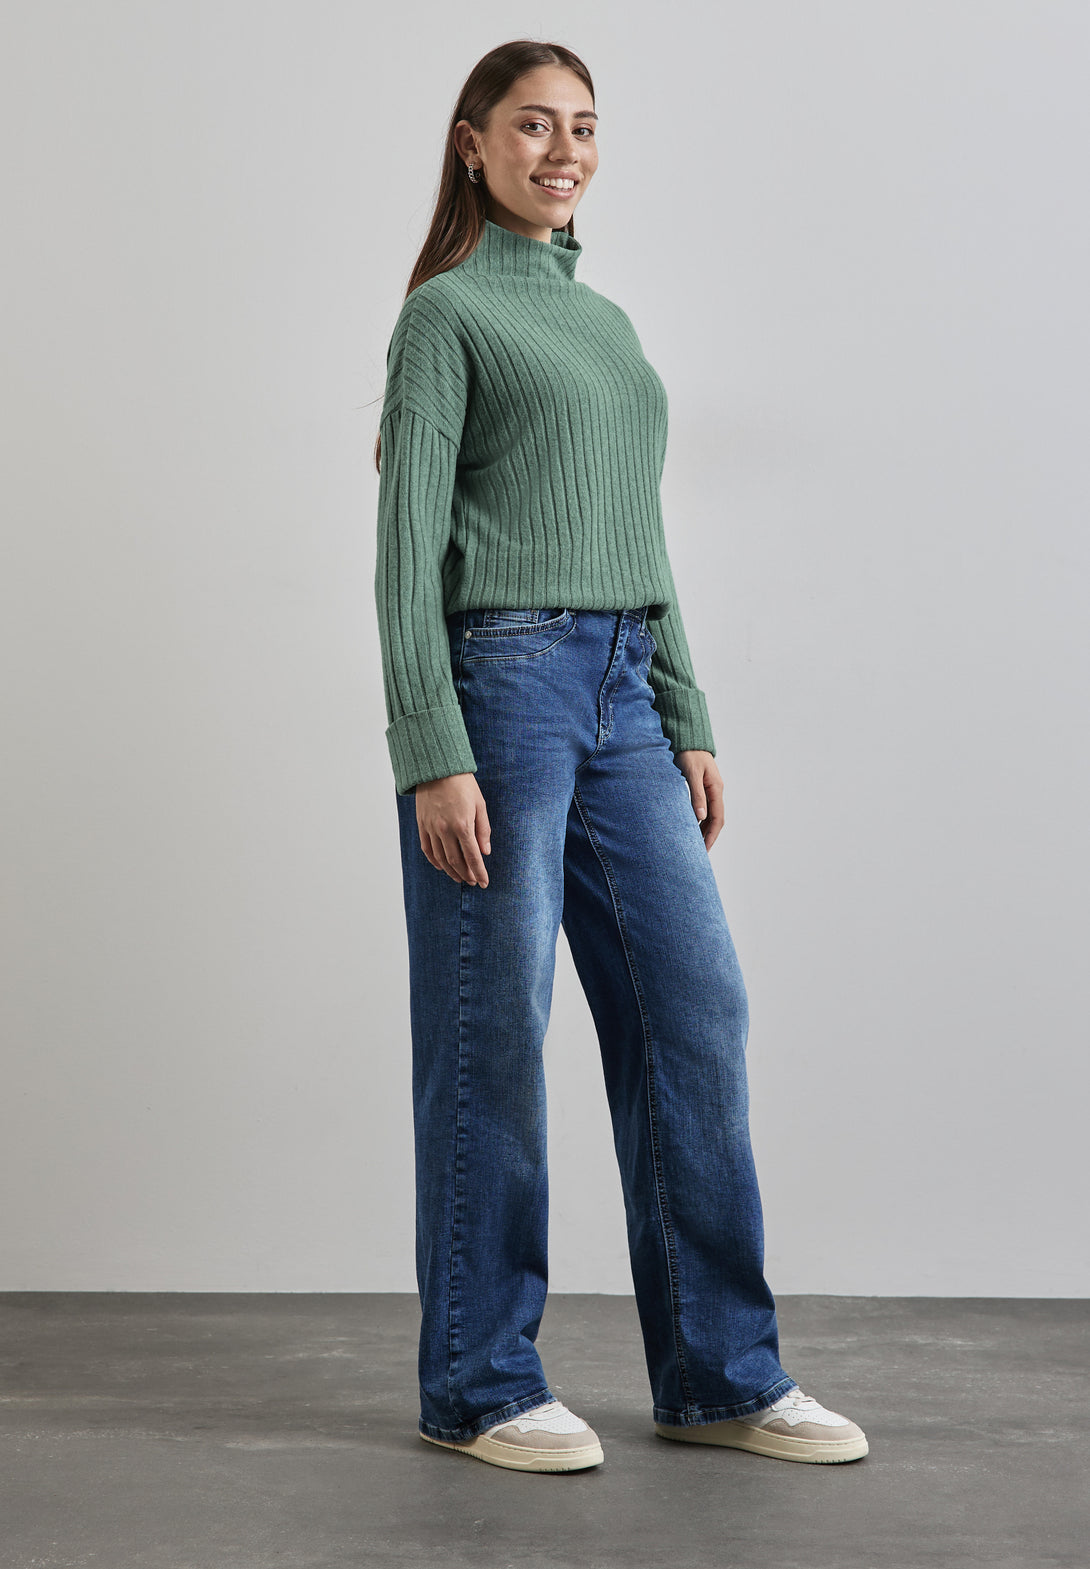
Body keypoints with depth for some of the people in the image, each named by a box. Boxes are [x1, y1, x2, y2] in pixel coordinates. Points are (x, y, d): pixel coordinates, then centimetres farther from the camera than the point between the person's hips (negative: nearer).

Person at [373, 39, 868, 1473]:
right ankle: (480, 1386, 10)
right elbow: (408, 546, -9)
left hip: (619, 691, 7)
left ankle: (722, 1371, 12)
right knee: (494, 1036, -2)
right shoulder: (446, 311, -1)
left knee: (696, 1008, 3)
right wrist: (433, 757, -17)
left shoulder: (605, 320, 21)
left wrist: (686, 722, 14)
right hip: (495, 678, -7)